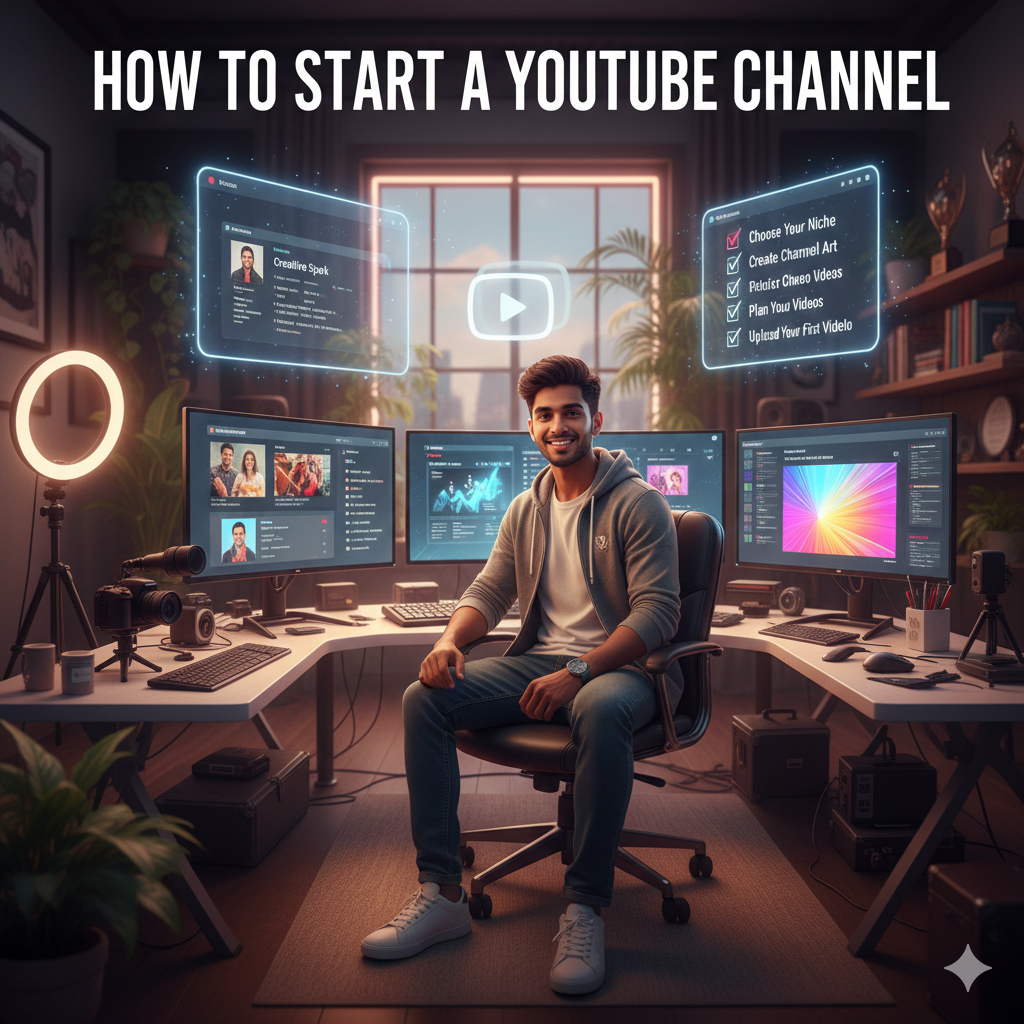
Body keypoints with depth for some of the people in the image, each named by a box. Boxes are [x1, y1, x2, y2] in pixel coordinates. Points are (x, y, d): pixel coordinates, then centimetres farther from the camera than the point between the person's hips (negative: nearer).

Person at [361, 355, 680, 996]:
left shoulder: (637, 502, -5)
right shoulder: (526, 509, 15)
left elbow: (658, 611, -13)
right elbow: (489, 590, 14)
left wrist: (578, 671, -25)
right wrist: (451, 639, -10)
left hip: (619, 666, -5)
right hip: (538, 660, 6)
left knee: (599, 712, -41)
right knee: (425, 698, -16)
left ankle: (585, 908, -25)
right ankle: (443, 893, -12)